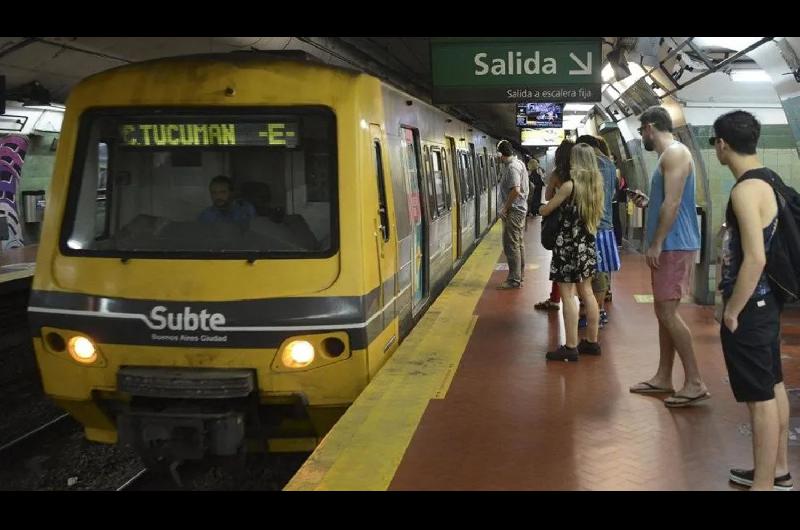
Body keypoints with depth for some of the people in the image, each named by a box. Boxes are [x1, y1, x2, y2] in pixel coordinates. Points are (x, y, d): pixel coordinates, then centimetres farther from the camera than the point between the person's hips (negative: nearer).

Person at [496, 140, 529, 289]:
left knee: (511, 245, -7)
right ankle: (519, 275, 24)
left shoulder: (512, 167, -19)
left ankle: (514, 280, -4)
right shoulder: (519, 163, 12)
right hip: (521, 209, 11)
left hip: (513, 211, -11)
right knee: (519, 243, 16)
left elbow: (515, 190, -26)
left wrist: (505, 208, -19)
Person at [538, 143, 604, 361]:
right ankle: (592, 342, 20)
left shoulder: (570, 185, -15)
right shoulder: (596, 184, 6)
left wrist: (542, 208, 16)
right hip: (587, 245, 8)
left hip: (568, 246, -7)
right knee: (586, 292, 14)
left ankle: (570, 347, -3)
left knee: (568, 295, -4)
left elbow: (545, 210, -5)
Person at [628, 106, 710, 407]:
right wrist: (647, 203, 21)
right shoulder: (668, 156, 18)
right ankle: (663, 377, 19)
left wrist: (656, 244, -21)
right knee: (665, 312, 12)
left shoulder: (675, 153, -13)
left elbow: (673, 203, -22)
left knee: (667, 312, -10)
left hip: (674, 246, -10)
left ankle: (695, 383, -7)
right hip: (668, 246, 10)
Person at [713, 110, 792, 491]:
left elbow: (754, 259, -27)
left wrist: (732, 311, -18)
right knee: (773, 386, 18)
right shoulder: (768, 180, 8)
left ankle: (764, 484, 6)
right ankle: (778, 470, 31)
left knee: (760, 397, -3)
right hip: (768, 299, 10)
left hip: (750, 305, -10)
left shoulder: (745, 189, -21)